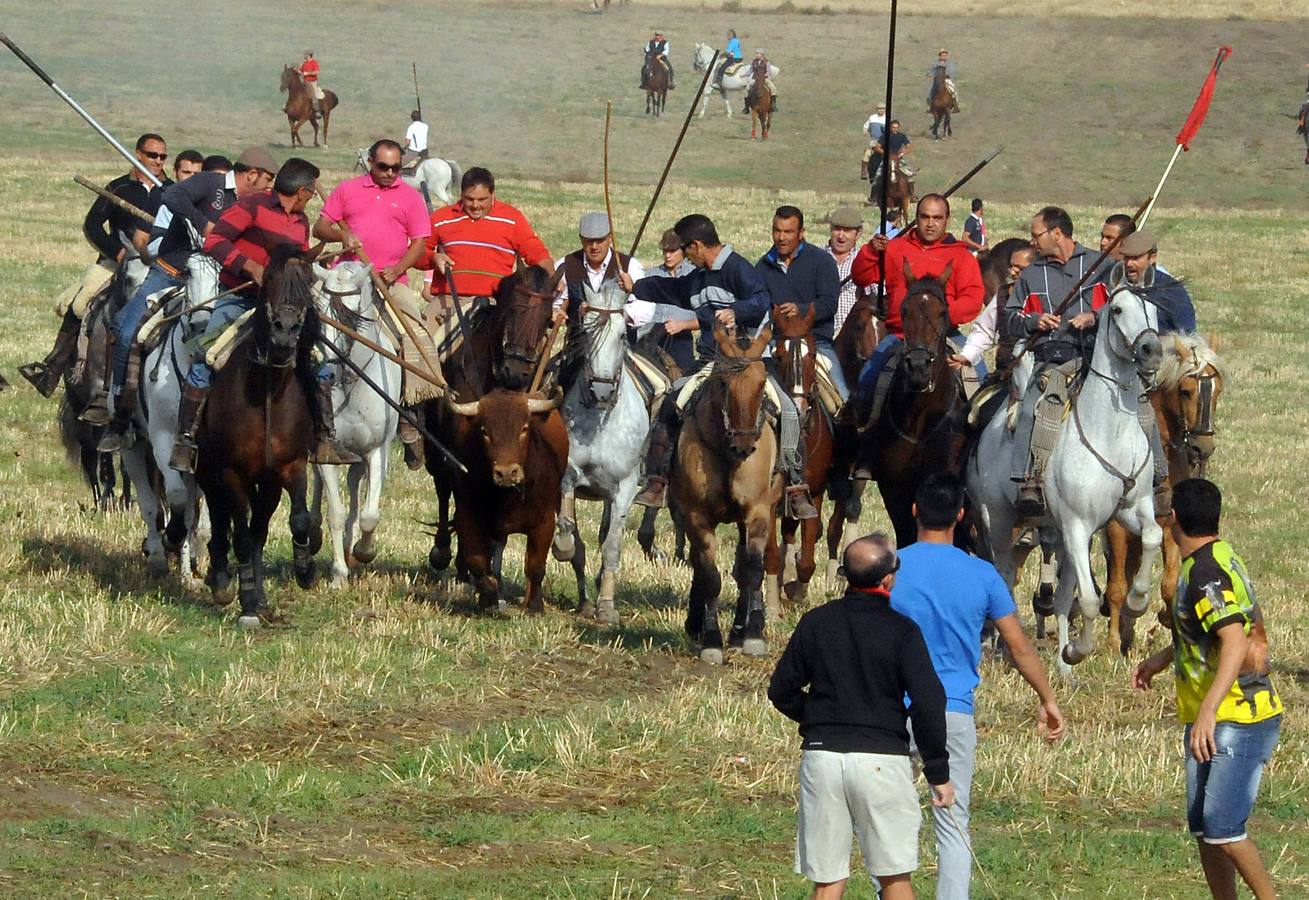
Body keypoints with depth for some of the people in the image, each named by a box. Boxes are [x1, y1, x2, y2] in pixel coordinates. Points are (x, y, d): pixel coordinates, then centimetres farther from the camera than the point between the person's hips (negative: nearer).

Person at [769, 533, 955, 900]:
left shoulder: (815, 622, 4)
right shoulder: (902, 631, -6)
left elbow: (781, 691, 9)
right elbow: (927, 704, -9)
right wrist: (939, 773, -2)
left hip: (821, 755, 3)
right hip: (882, 758, -3)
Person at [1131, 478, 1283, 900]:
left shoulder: (1205, 573, -20)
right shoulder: (1222, 557, 12)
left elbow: (1236, 642, -33)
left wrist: (1208, 711, -41)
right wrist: (1161, 659, 38)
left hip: (1236, 722, -10)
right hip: (1213, 721, 10)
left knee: (1222, 828, -15)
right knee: (1203, 828, 9)